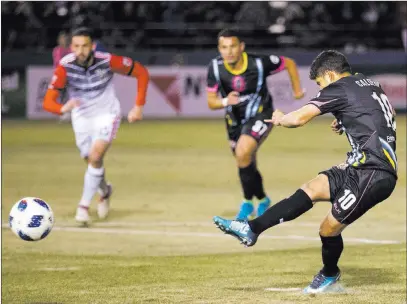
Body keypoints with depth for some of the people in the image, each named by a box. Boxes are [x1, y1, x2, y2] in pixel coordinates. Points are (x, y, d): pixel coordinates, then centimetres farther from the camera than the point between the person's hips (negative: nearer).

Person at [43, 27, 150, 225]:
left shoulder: (107, 61, -25)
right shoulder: (65, 66, -24)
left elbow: (142, 73, -11)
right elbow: (48, 102, -28)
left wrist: (139, 106, -15)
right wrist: (63, 108, -51)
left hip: (107, 115, -2)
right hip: (81, 118, 2)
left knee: (95, 157, -21)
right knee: (92, 162, 13)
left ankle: (84, 206, -12)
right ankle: (104, 191, 45)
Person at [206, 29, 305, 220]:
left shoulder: (259, 63, -26)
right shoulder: (215, 68, -18)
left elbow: (289, 63, -7)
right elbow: (211, 102, -11)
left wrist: (297, 89, 0)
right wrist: (225, 101, -32)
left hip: (260, 116, -4)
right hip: (235, 119, 4)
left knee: (243, 153, -28)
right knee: (247, 164, 17)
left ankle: (247, 203, -11)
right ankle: (263, 199, 45)